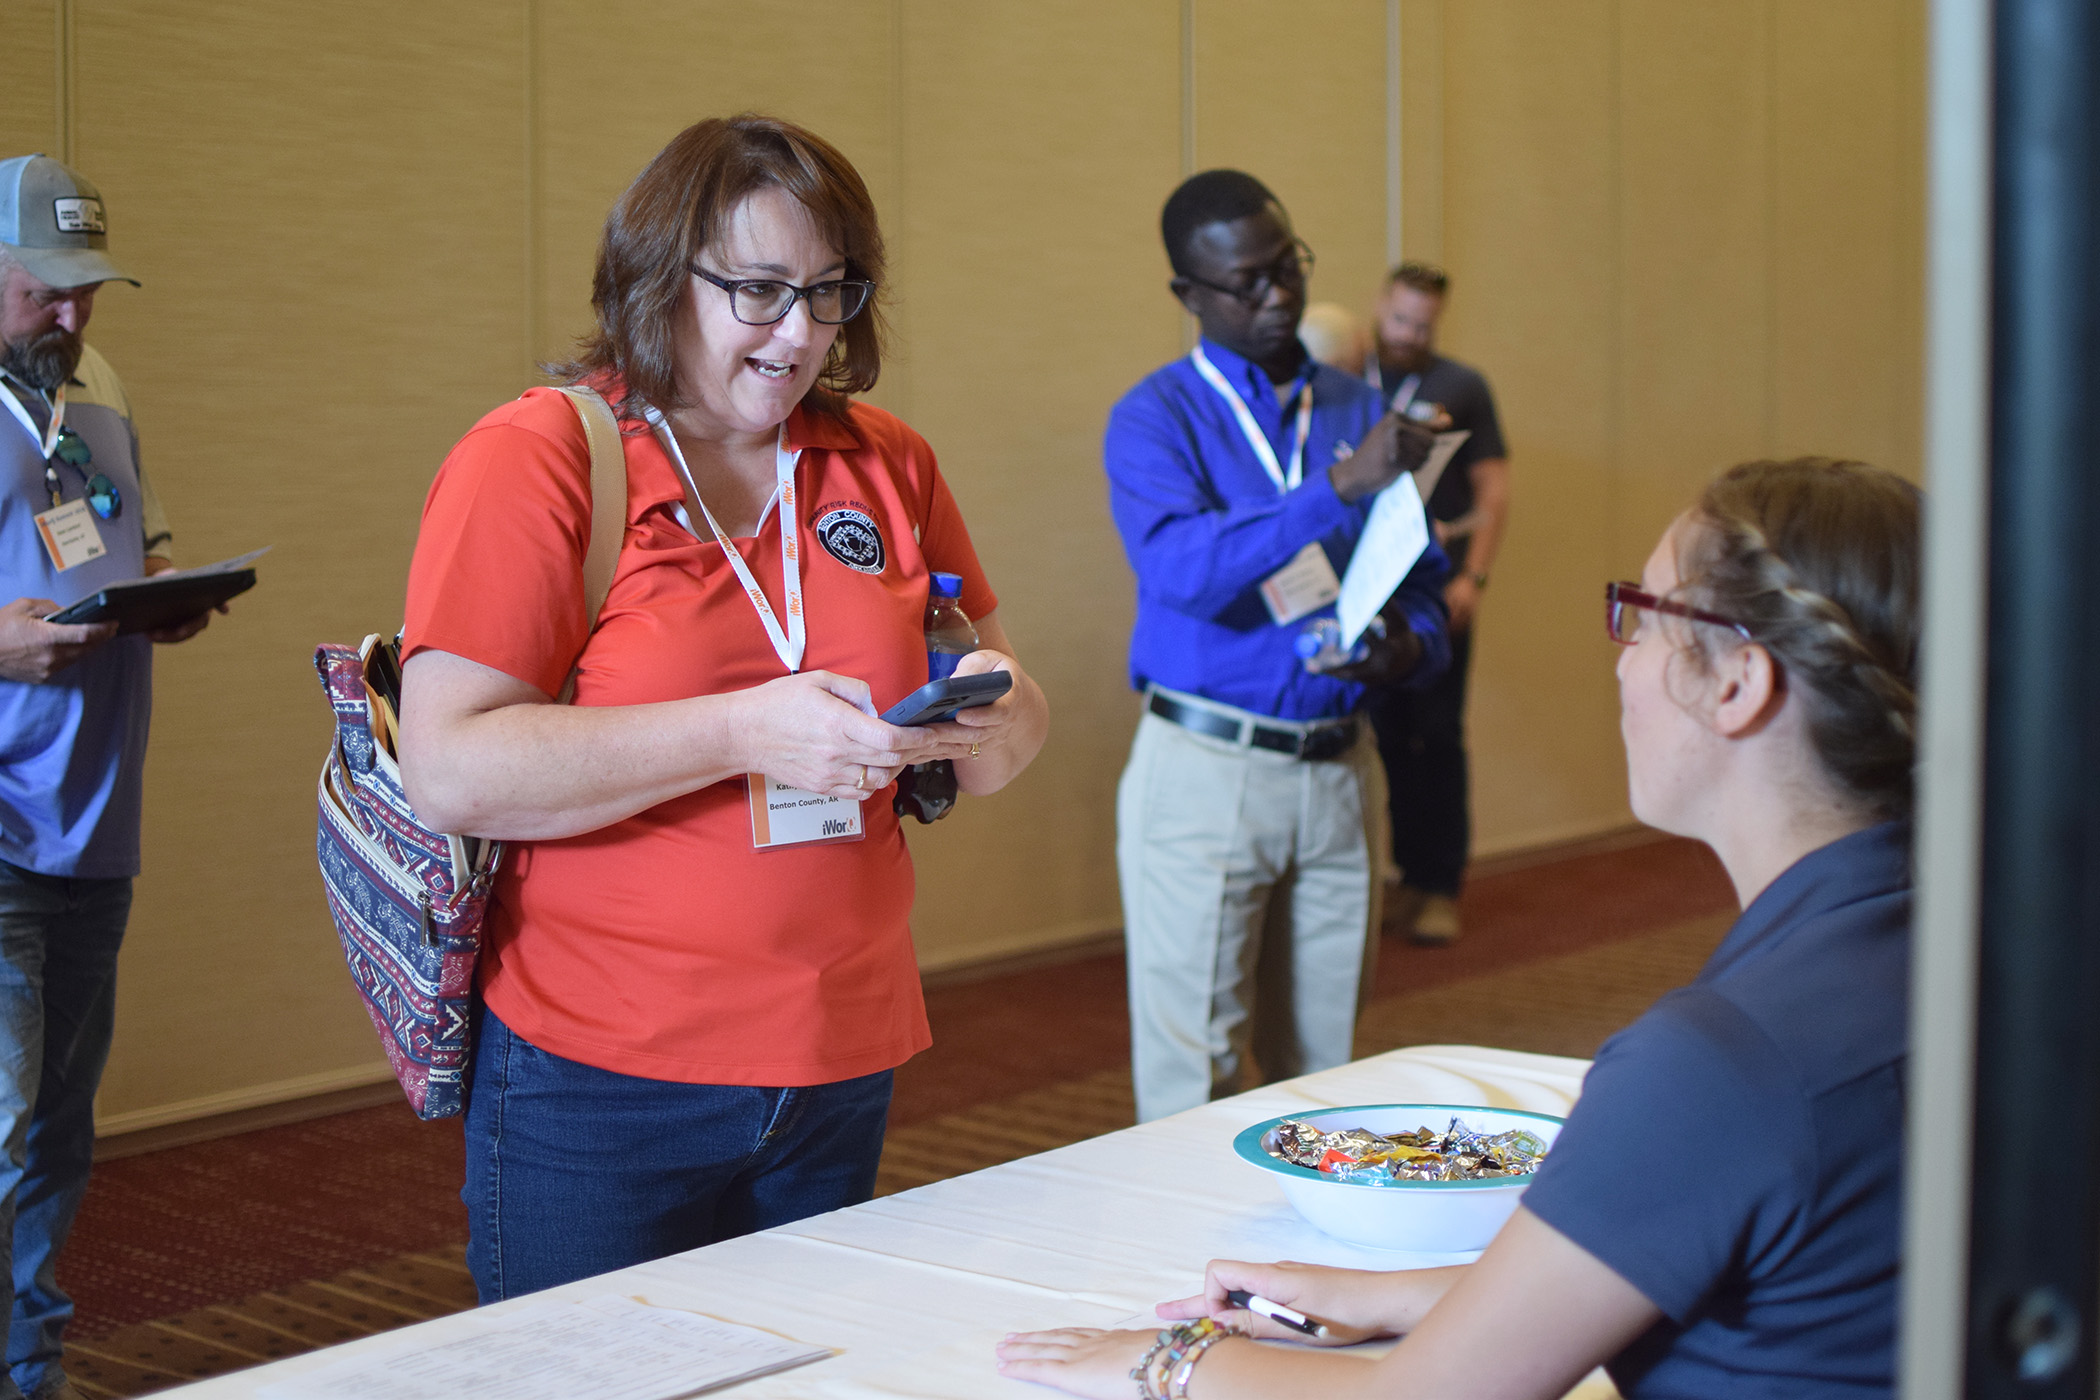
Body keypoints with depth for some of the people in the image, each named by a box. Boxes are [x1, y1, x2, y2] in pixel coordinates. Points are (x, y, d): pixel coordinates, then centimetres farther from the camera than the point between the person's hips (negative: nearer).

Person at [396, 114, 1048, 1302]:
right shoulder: (531, 462, -8)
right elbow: (450, 769, -17)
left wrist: (998, 720, -9)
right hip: (601, 1087, -5)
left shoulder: (889, 467, 7)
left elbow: (1009, 707, 16)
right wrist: (743, 733, -23)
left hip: (847, 1069, 5)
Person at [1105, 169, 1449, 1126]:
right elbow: (1181, 567, -21)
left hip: (1341, 769, 5)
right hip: (1204, 769, -4)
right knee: (1192, 1080, -2)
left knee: (1324, 1066, 10)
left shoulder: (1360, 411, 12)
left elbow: (1421, 581, 15)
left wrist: (1409, 648, -8)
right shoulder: (1156, 418, -3)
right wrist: (1338, 487, -29)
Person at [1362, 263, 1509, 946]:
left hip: (1438, 588, -2)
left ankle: (1439, 888, 5)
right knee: (1386, 736, 5)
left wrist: (1473, 576, -7)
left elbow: (1493, 492, 4)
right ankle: (1407, 877, 14)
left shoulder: (1462, 387, 5)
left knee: (1438, 737, -1)